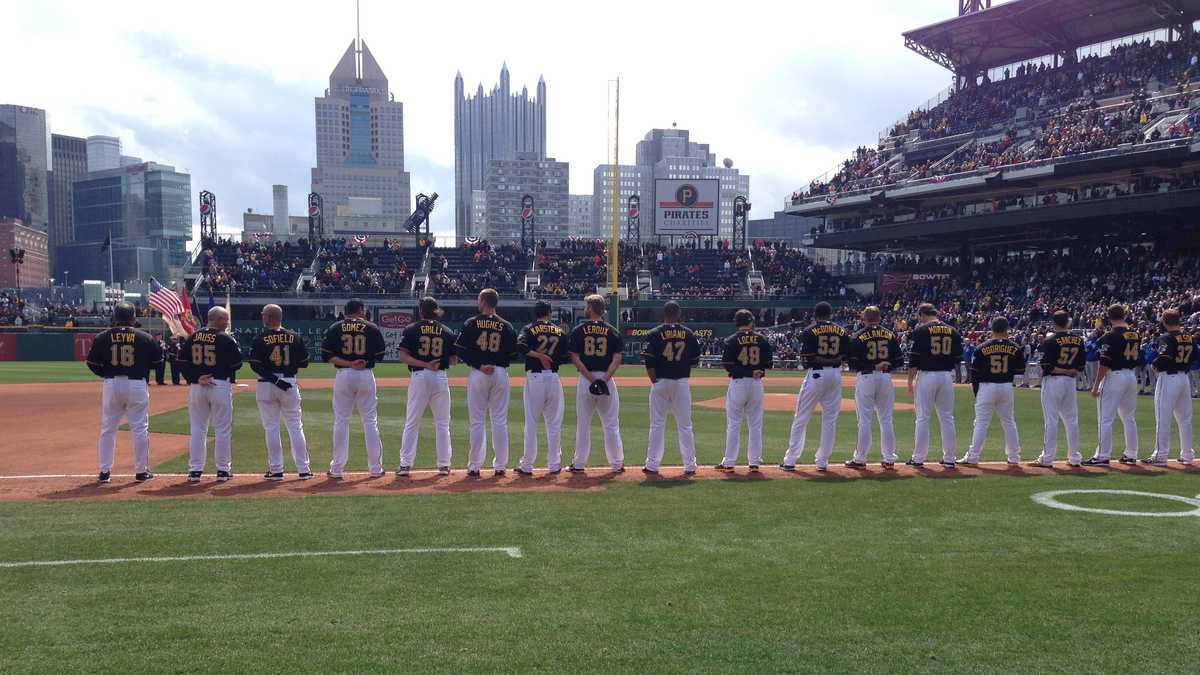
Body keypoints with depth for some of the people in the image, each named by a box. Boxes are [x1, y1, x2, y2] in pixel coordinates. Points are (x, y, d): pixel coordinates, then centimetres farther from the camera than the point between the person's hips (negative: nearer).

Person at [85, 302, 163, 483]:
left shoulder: (102, 337, 0)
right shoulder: (145, 338, -4)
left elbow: (92, 363, 3)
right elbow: (157, 360, 3)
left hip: (111, 385, 2)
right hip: (137, 385, -2)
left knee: (107, 429, 11)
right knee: (140, 429, 5)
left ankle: (104, 471, 14)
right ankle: (141, 471, 9)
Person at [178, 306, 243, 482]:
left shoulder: (192, 338, 5)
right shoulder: (226, 339, -8)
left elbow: (182, 361, 0)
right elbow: (237, 363, -7)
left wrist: (195, 379, -5)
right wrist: (234, 345, 8)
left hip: (196, 387, 4)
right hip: (221, 385, -4)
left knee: (197, 428, 9)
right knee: (222, 429, 5)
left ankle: (195, 470, 9)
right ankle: (223, 470, 8)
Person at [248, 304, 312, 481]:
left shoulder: (260, 340, -6)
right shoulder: (295, 337, 2)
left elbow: (255, 365, -13)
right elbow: (304, 363, 4)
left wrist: (274, 379, -15)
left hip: (266, 386, -2)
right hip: (290, 384, 2)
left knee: (271, 428, 5)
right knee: (295, 427, 8)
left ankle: (276, 470, 6)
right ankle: (303, 469, 7)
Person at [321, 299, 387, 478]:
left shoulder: (335, 328, 4)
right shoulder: (372, 328, 1)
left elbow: (326, 354, -4)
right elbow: (380, 354, 2)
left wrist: (348, 364, -9)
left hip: (342, 375, 1)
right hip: (366, 376, -1)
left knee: (341, 421, 6)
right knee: (370, 421, 6)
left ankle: (337, 469, 6)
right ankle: (375, 468, 9)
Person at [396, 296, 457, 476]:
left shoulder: (411, 329, 1)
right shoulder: (447, 331, 5)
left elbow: (403, 356, -9)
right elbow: (454, 360, 6)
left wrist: (424, 365, -13)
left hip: (418, 377, -1)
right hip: (441, 378, 1)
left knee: (412, 422, 5)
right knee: (442, 423, 9)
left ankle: (405, 464, 2)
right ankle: (444, 465, 10)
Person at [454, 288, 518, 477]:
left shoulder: (471, 323, -2)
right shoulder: (506, 326, 3)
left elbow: (460, 350, -7)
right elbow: (513, 352, 2)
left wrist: (479, 365, -8)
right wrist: (498, 363, 9)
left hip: (477, 374, -1)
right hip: (500, 373, 1)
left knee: (477, 420, 3)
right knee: (500, 420, 6)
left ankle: (475, 466, 4)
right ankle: (500, 465, 8)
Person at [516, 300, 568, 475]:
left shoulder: (529, 329, 0)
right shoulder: (560, 331, 7)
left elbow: (520, 346, -19)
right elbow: (565, 357, 5)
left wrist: (538, 355, -12)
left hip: (534, 377, -2)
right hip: (554, 378, 2)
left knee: (531, 423, 3)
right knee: (554, 423, 9)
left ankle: (527, 465, 5)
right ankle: (554, 465, 12)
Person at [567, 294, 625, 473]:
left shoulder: (579, 330, 0)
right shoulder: (612, 331, 3)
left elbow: (575, 358, -7)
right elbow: (617, 359, -7)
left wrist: (591, 379, -11)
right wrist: (604, 379, -13)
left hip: (585, 379, -1)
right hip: (606, 379, 1)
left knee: (583, 423, 7)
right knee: (611, 424, 6)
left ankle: (579, 464, 11)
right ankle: (617, 464, 8)